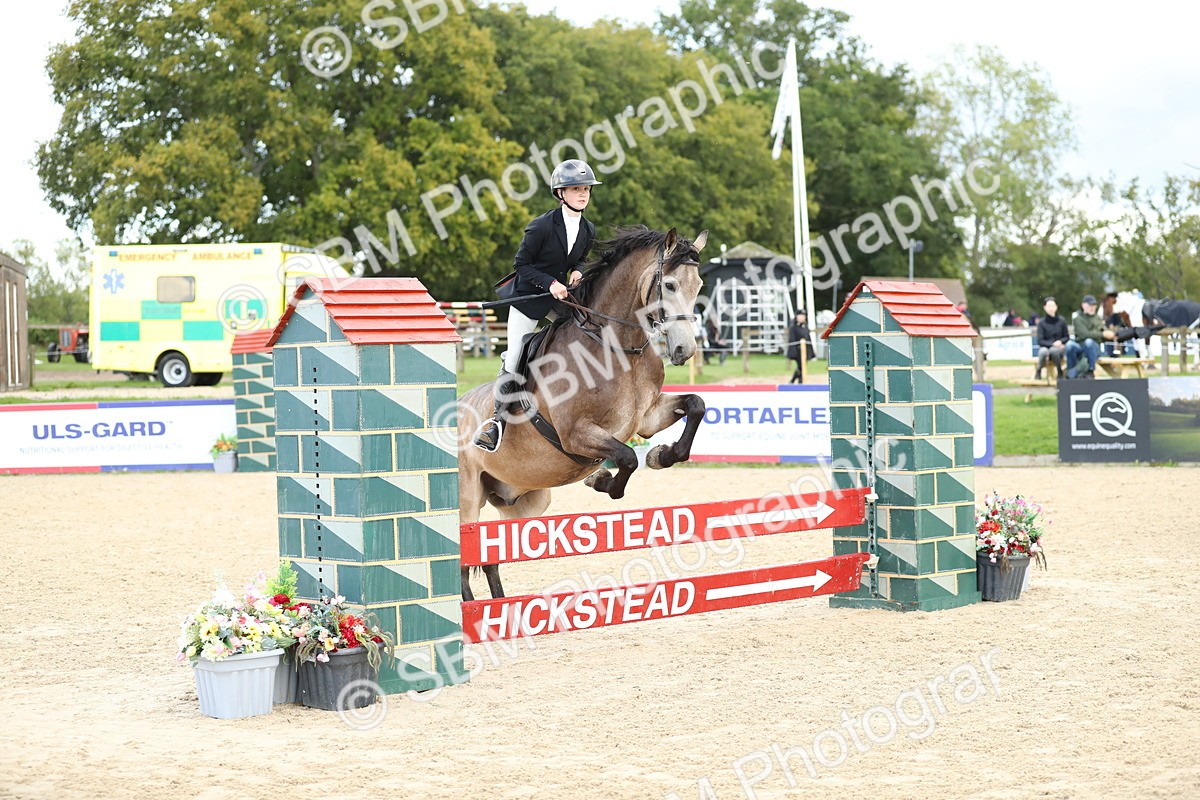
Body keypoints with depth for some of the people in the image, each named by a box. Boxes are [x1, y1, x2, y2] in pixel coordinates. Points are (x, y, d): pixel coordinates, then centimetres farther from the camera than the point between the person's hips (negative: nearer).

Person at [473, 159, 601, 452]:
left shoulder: (588, 230, -2)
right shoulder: (543, 226, -20)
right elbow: (521, 264, -14)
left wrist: (576, 272, -8)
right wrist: (549, 283, -25)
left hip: (560, 296, 6)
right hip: (528, 296, -5)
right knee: (514, 361, -3)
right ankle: (499, 418, 10)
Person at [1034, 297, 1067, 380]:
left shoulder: (1061, 321, 3)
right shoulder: (1041, 322, 0)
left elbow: (1067, 337, 10)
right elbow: (1040, 341, -4)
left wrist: (1060, 341, -12)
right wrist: (1053, 344, -17)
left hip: (1060, 348, 1)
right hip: (1045, 347, -1)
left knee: (1053, 350, -36)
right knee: (1043, 351, -38)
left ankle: (1060, 373, -16)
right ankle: (1038, 373, -21)